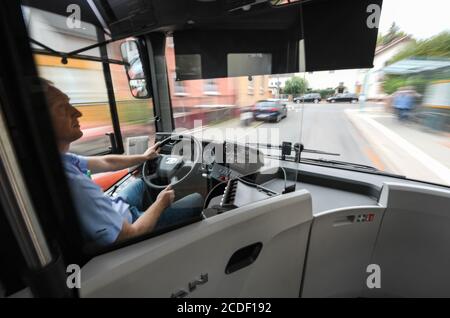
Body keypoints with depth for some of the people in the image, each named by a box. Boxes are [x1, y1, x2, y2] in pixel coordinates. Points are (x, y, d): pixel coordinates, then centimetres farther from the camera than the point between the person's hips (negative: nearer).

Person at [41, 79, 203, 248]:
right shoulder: (73, 184, -40)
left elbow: (106, 163, 4)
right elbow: (130, 235, -30)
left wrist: (144, 157, 17)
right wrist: (160, 203, -13)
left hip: (114, 213, 8)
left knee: (140, 183, 32)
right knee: (196, 200, 1)